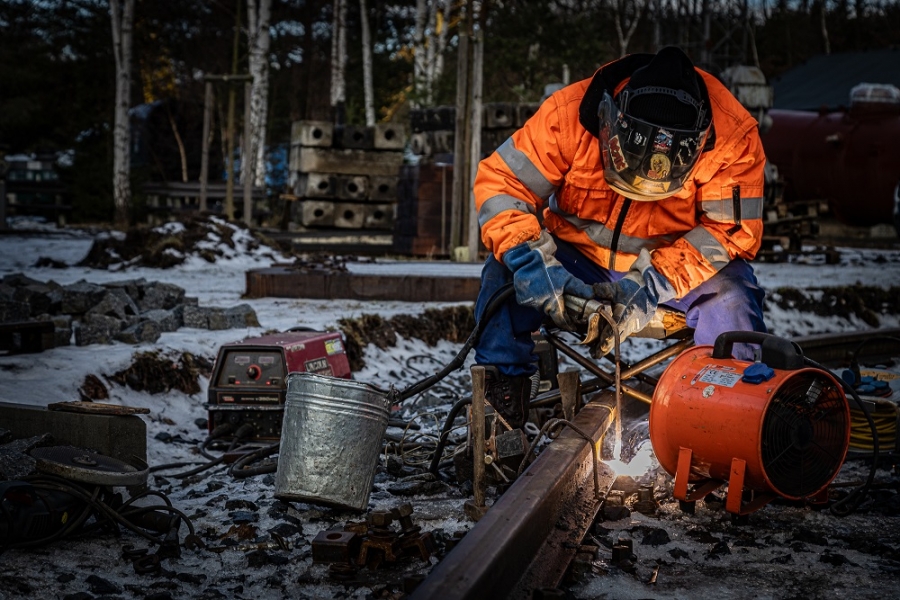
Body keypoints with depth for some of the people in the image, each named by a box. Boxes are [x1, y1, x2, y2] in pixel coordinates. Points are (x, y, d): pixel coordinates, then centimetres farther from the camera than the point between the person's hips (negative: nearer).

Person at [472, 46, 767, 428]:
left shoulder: (733, 137, -23)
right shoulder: (567, 114, -23)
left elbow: (733, 229, -21)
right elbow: (501, 183, -20)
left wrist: (653, 282, -34)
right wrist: (532, 260, -37)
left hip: (675, 265, 0)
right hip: (578, 257, 1)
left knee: (730, 293, -29)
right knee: (506, 268, -24)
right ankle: (503, 388, -12)